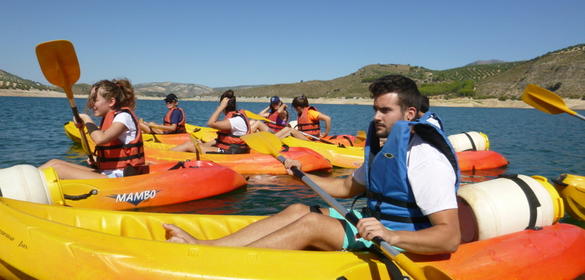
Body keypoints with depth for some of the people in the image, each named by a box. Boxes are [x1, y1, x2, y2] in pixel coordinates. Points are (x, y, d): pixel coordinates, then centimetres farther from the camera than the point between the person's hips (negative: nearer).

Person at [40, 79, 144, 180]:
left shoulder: (124, 116, -11)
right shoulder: (109, 118, 18)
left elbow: (100, 139, -29)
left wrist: (87, 120, -12)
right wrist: (97, 161, 10)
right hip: (107, 174, 9)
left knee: (56, 168, -15)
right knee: (54, 163, 2)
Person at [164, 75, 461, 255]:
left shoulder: (425, 158, -20)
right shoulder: (385, 147, 10)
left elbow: (450, 238, -28)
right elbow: (347, 186, 19)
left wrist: (391, 235, -42)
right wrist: (303, 176, 7)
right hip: (377, 224, 9)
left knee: (311, 223, -23)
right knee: (298, 210, -2)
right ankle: (203, 245, -8)